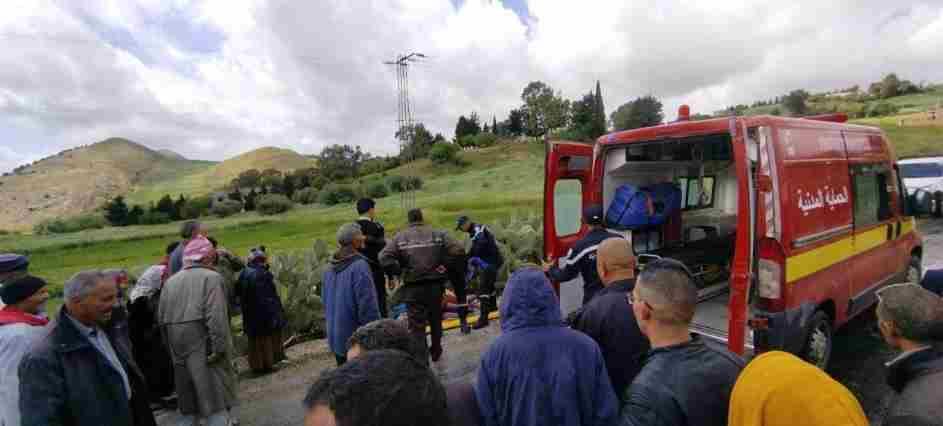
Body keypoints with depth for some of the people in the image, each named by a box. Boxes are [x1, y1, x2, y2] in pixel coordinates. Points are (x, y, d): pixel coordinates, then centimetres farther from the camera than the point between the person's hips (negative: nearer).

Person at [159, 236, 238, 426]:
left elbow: (161, 318, 11)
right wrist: (219, 348, -17)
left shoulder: (170, 281, 11)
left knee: (189, 401, 19)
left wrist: (172, 346, 17)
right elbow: (216, 317, -19)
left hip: (179, 348, 6)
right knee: (216, 398, 2)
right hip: (203, 345, -6)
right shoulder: (211, 277, -9)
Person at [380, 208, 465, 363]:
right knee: (436, 320, 23)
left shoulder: (400, 237, -2)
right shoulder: (438, 234, 0)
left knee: (417, 325, 4)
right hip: (435, 285, 2)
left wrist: (399, 272, -3)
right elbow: (458, 250, -10)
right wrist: (445, 265, 0)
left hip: (412, 288, -2)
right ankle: (436, 351, 41)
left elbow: (384, 258, -13)